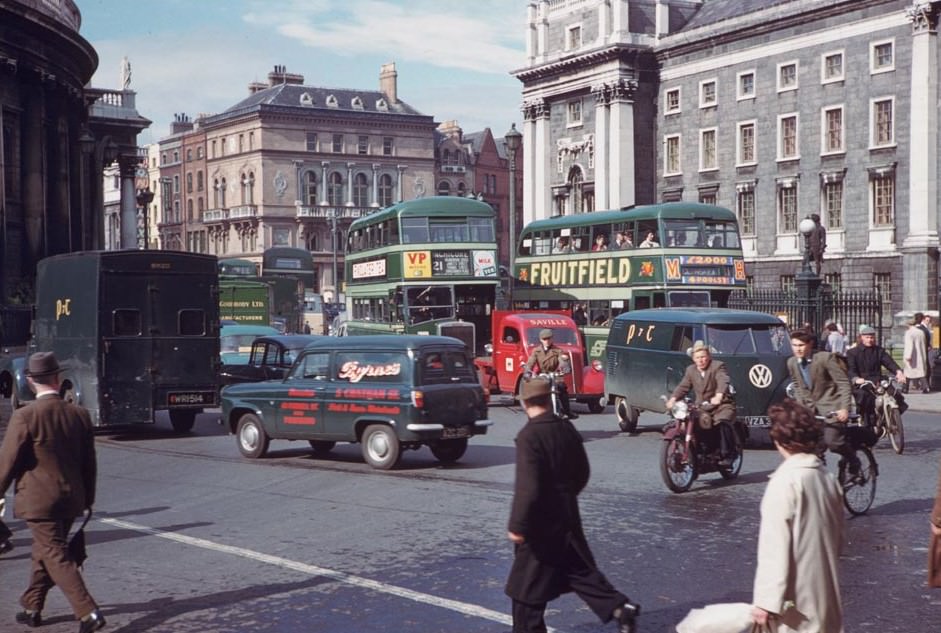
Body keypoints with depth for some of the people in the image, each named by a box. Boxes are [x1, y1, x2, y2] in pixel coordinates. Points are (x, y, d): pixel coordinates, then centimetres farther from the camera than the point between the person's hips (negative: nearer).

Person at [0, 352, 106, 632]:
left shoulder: (25, 416, -16)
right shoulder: (80, 414, 0)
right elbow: (89, 462, 8)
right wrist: (88, 497, 19)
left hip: (39, 500, -6)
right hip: (71, 499, 6)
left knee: (57, 558, -3)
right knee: (44, 553, 20)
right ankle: (32, 608, 31)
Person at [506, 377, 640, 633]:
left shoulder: (529, 436, -20)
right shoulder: (567, 428, 2)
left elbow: (527, 487, -24)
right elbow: (582, 473, 12)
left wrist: (517, 526, -18)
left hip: (540, 522, -7)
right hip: (567, 516, 7)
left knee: (528, 583, 7)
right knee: (580, 569, 15)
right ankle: (619, 607, 4)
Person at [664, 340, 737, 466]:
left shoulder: (718, 366, -5)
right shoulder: (690, 370, 15)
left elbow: (723, 382, -23)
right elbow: (683, 387, 8)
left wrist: (719, 396, -45)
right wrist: (673, 399, -13)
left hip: (721, 406, -5)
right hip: (701, 408, 5)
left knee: (722, 422, -35)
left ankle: (727, 455, -27)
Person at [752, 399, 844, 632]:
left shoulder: (785, 482, -17)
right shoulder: (828, 478, 5)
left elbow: (775, 547, -20)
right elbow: (837, 538, 13)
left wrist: (766, 600, -18)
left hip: (796, 597, -7)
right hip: (826, 590, 8)